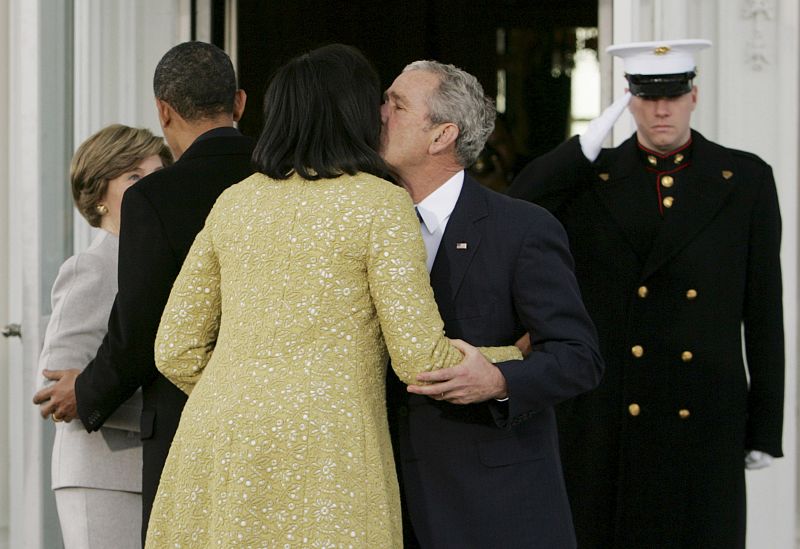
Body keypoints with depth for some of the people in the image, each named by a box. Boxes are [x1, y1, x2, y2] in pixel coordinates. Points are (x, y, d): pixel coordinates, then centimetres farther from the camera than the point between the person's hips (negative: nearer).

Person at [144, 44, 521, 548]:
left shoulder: (233, 201, 13)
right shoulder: (380, 203, -2)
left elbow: (176, 351, 14)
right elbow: (421, 360, -7)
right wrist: (517, 357, 9)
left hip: (216, 444, 5)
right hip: (321, 448, -5)